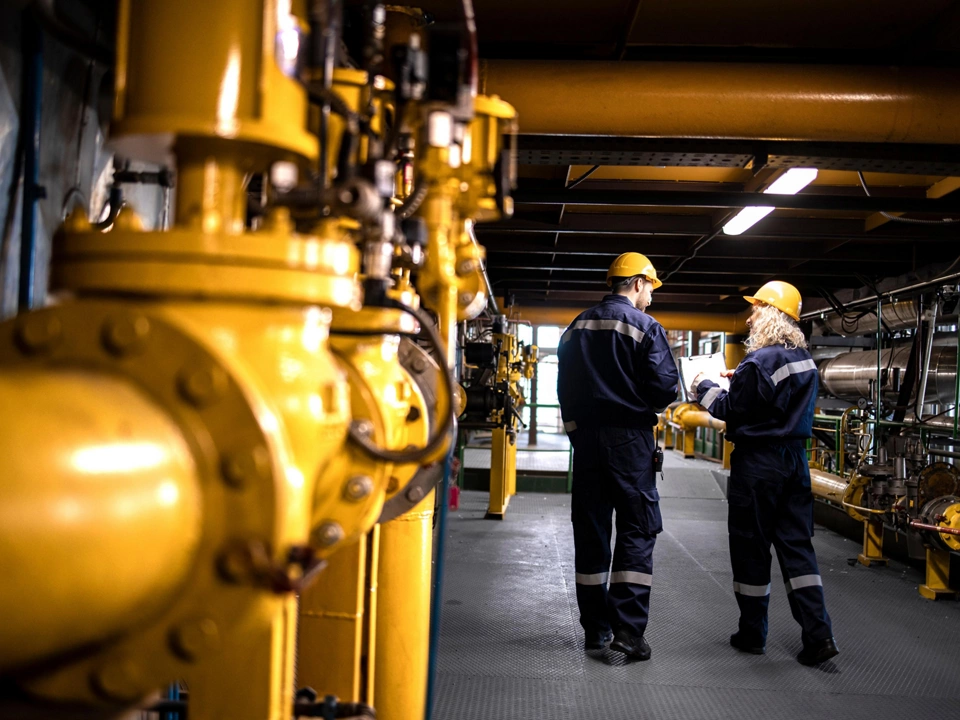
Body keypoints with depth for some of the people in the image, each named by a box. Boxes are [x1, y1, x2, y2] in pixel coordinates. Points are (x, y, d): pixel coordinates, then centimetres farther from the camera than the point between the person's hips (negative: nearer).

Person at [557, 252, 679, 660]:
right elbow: (665, 387, -12)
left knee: (590, 530, 9)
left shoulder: (577, 327, 12)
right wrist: (651, 405, 9)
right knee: (638, 529, 0)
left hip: (586, 438, 6)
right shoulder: (644, 327, -6)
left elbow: (564, 387, 14)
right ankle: (627, 627, -7)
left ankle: (595, 628, 15)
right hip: (629, 439, -5)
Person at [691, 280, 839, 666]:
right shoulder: (804, 359, 8)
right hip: (794, 458, 7)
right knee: (796, 545, 10)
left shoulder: (759, 362, -18)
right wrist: (738, 381, 12)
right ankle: (818, 634, 5)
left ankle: (752, 634, 17)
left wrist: (705, 387, 4)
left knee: (751, 548, 5)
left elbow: (730, 413, -12)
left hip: (758, 461, -7)